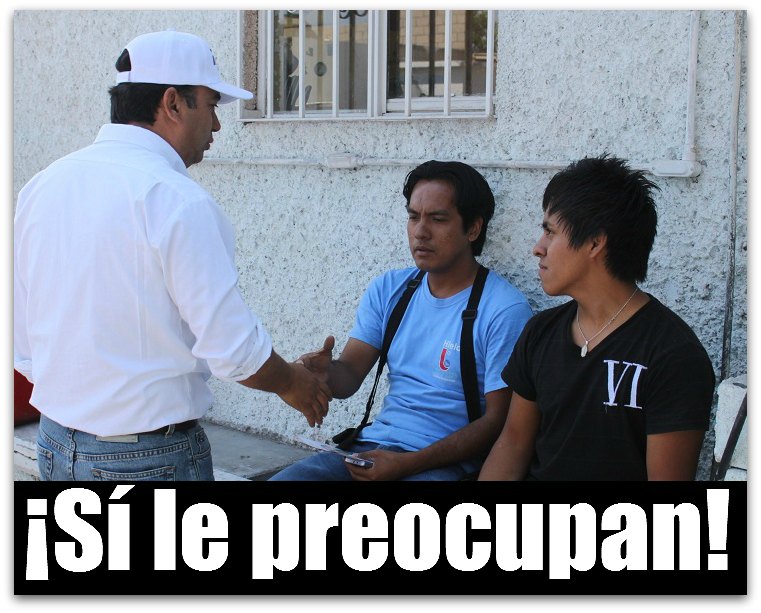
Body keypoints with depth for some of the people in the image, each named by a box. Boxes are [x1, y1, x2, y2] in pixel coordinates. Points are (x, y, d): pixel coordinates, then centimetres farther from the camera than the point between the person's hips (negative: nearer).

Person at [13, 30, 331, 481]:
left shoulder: (41, 186, 3)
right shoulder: (178, 200, -18)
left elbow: (23, 350, 9)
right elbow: (235, 350, -17)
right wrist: (294, 384, 2)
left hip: (54, 445, 7)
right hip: (152, 456, -7)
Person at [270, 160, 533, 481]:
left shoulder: (504, 310, -9)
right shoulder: (388, 289, 10)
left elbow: (497, 420, -10)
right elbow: (350, 376, 6)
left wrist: (407, 464, -17)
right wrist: (326, 373, -19)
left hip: (445, 464, -5)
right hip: (371, 446, 6)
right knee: (280, 480, -15)